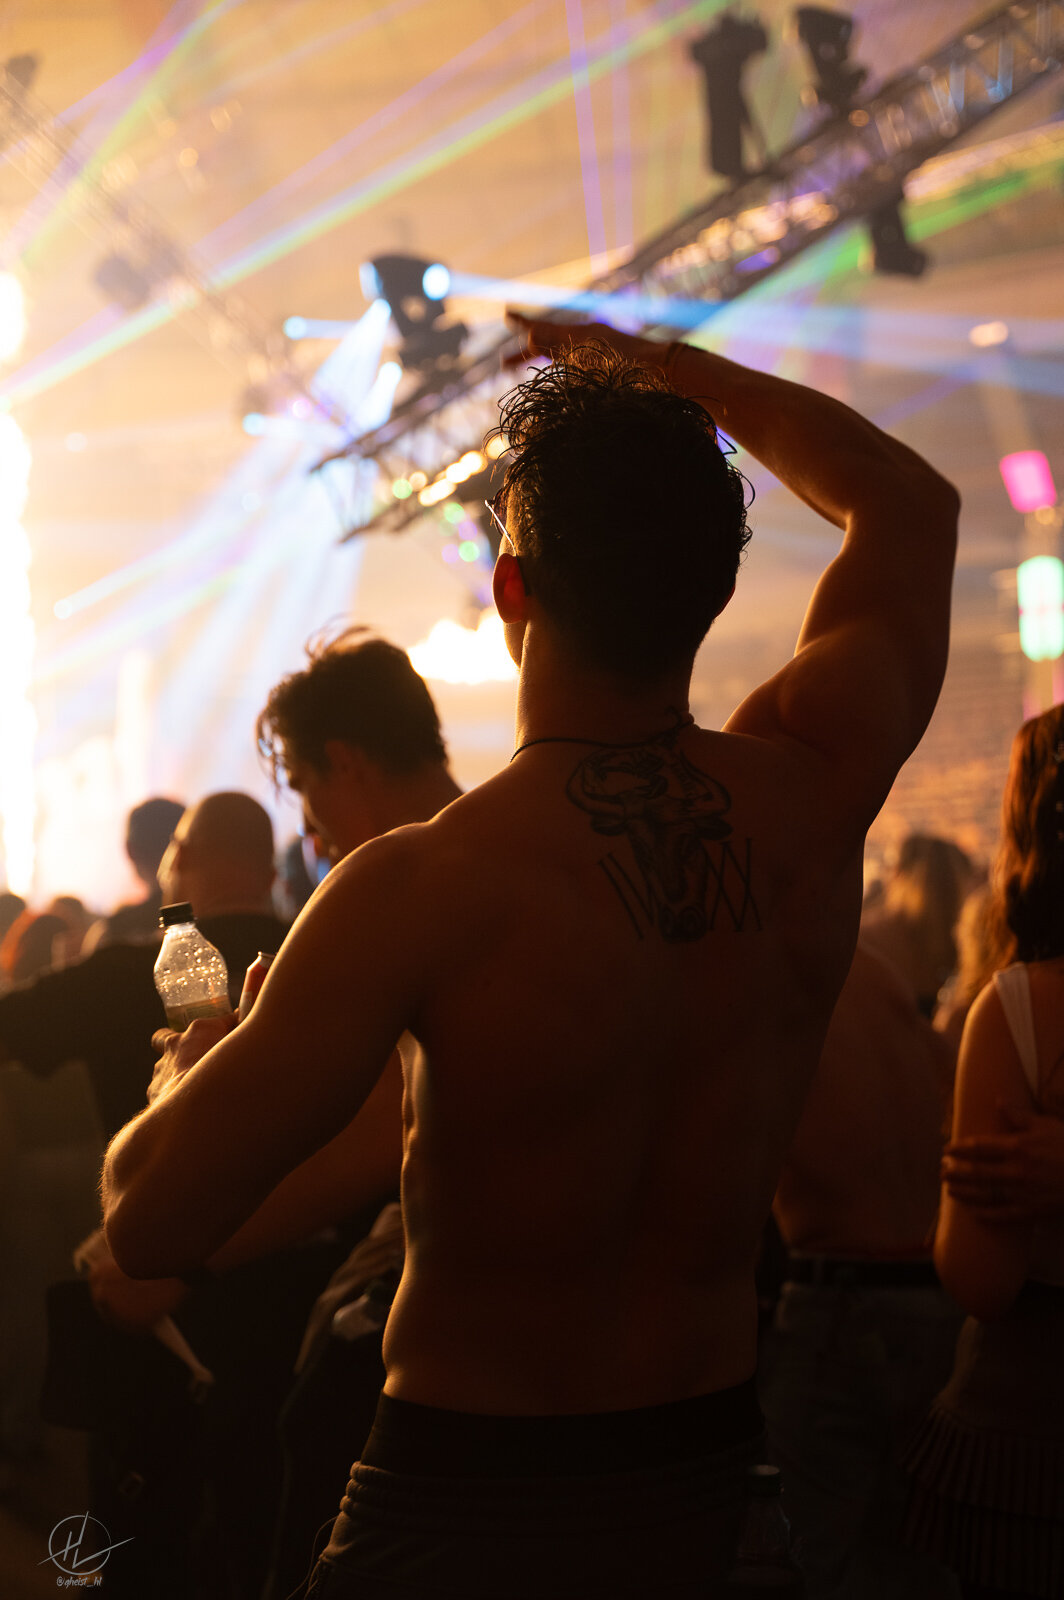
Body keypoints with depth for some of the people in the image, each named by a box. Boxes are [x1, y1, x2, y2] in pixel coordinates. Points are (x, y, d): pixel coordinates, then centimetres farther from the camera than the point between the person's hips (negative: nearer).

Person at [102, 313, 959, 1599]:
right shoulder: (810, 794, -10)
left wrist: (191, 1069, -1)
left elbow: (153, 1221, -23)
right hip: (704, 1476, 6)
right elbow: (909, 502, 11)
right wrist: (645, 361, 17)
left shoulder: (423, 889, -26)